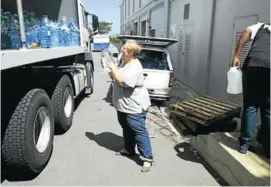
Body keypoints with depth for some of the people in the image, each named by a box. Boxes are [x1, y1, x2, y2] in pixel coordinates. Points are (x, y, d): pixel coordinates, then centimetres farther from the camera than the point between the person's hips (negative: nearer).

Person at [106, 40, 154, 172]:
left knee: (139, 131, -3)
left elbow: (123, 82, -30)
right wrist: (113, 72, 0)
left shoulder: (135, 68, -23)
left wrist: (113, 69, -18)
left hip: (134, 106, -10)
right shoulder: (125, 63, 10)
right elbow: (119, 76, 22)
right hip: (123, 105, 11)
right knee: (127, 129, 21)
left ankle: (147, 158, 7)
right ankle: (129, 150, 39)